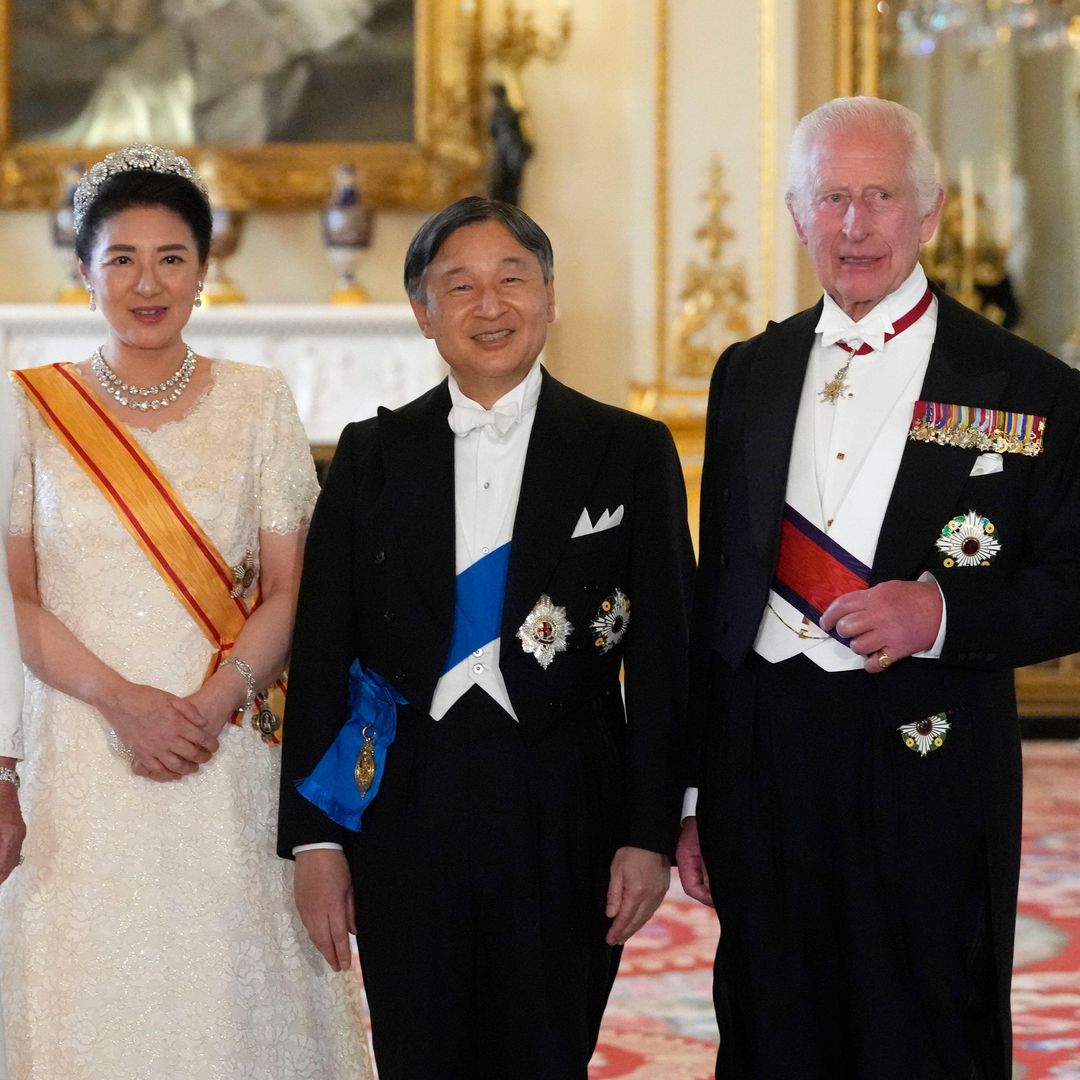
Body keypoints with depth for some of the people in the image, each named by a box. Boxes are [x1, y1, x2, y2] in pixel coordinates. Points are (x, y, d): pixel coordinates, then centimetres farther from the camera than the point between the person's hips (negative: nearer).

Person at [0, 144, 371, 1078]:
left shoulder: (258, 403, 5)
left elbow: (287, 592, 3)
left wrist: (211, 704, -13)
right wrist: (120, 701, -13)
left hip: (226, 757, 1)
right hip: (79, 755, 0)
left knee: (230, 987, 0)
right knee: (92, 992, 1)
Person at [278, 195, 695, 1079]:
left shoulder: (631, 453, 2)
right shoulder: (373, 454, 6)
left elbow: (662, 659, 0)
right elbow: (321, 651, 5)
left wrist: (650, 833, -5)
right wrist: (313, 838, 0)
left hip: (564, 817, -1)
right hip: (401, 812, 1)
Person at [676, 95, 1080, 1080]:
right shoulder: (749, 374, 10)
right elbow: (716, 588, 13)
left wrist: (942, 612, -21)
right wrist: (695, 794, 10)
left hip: (929, 776, -3)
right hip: (763, 768, 4)